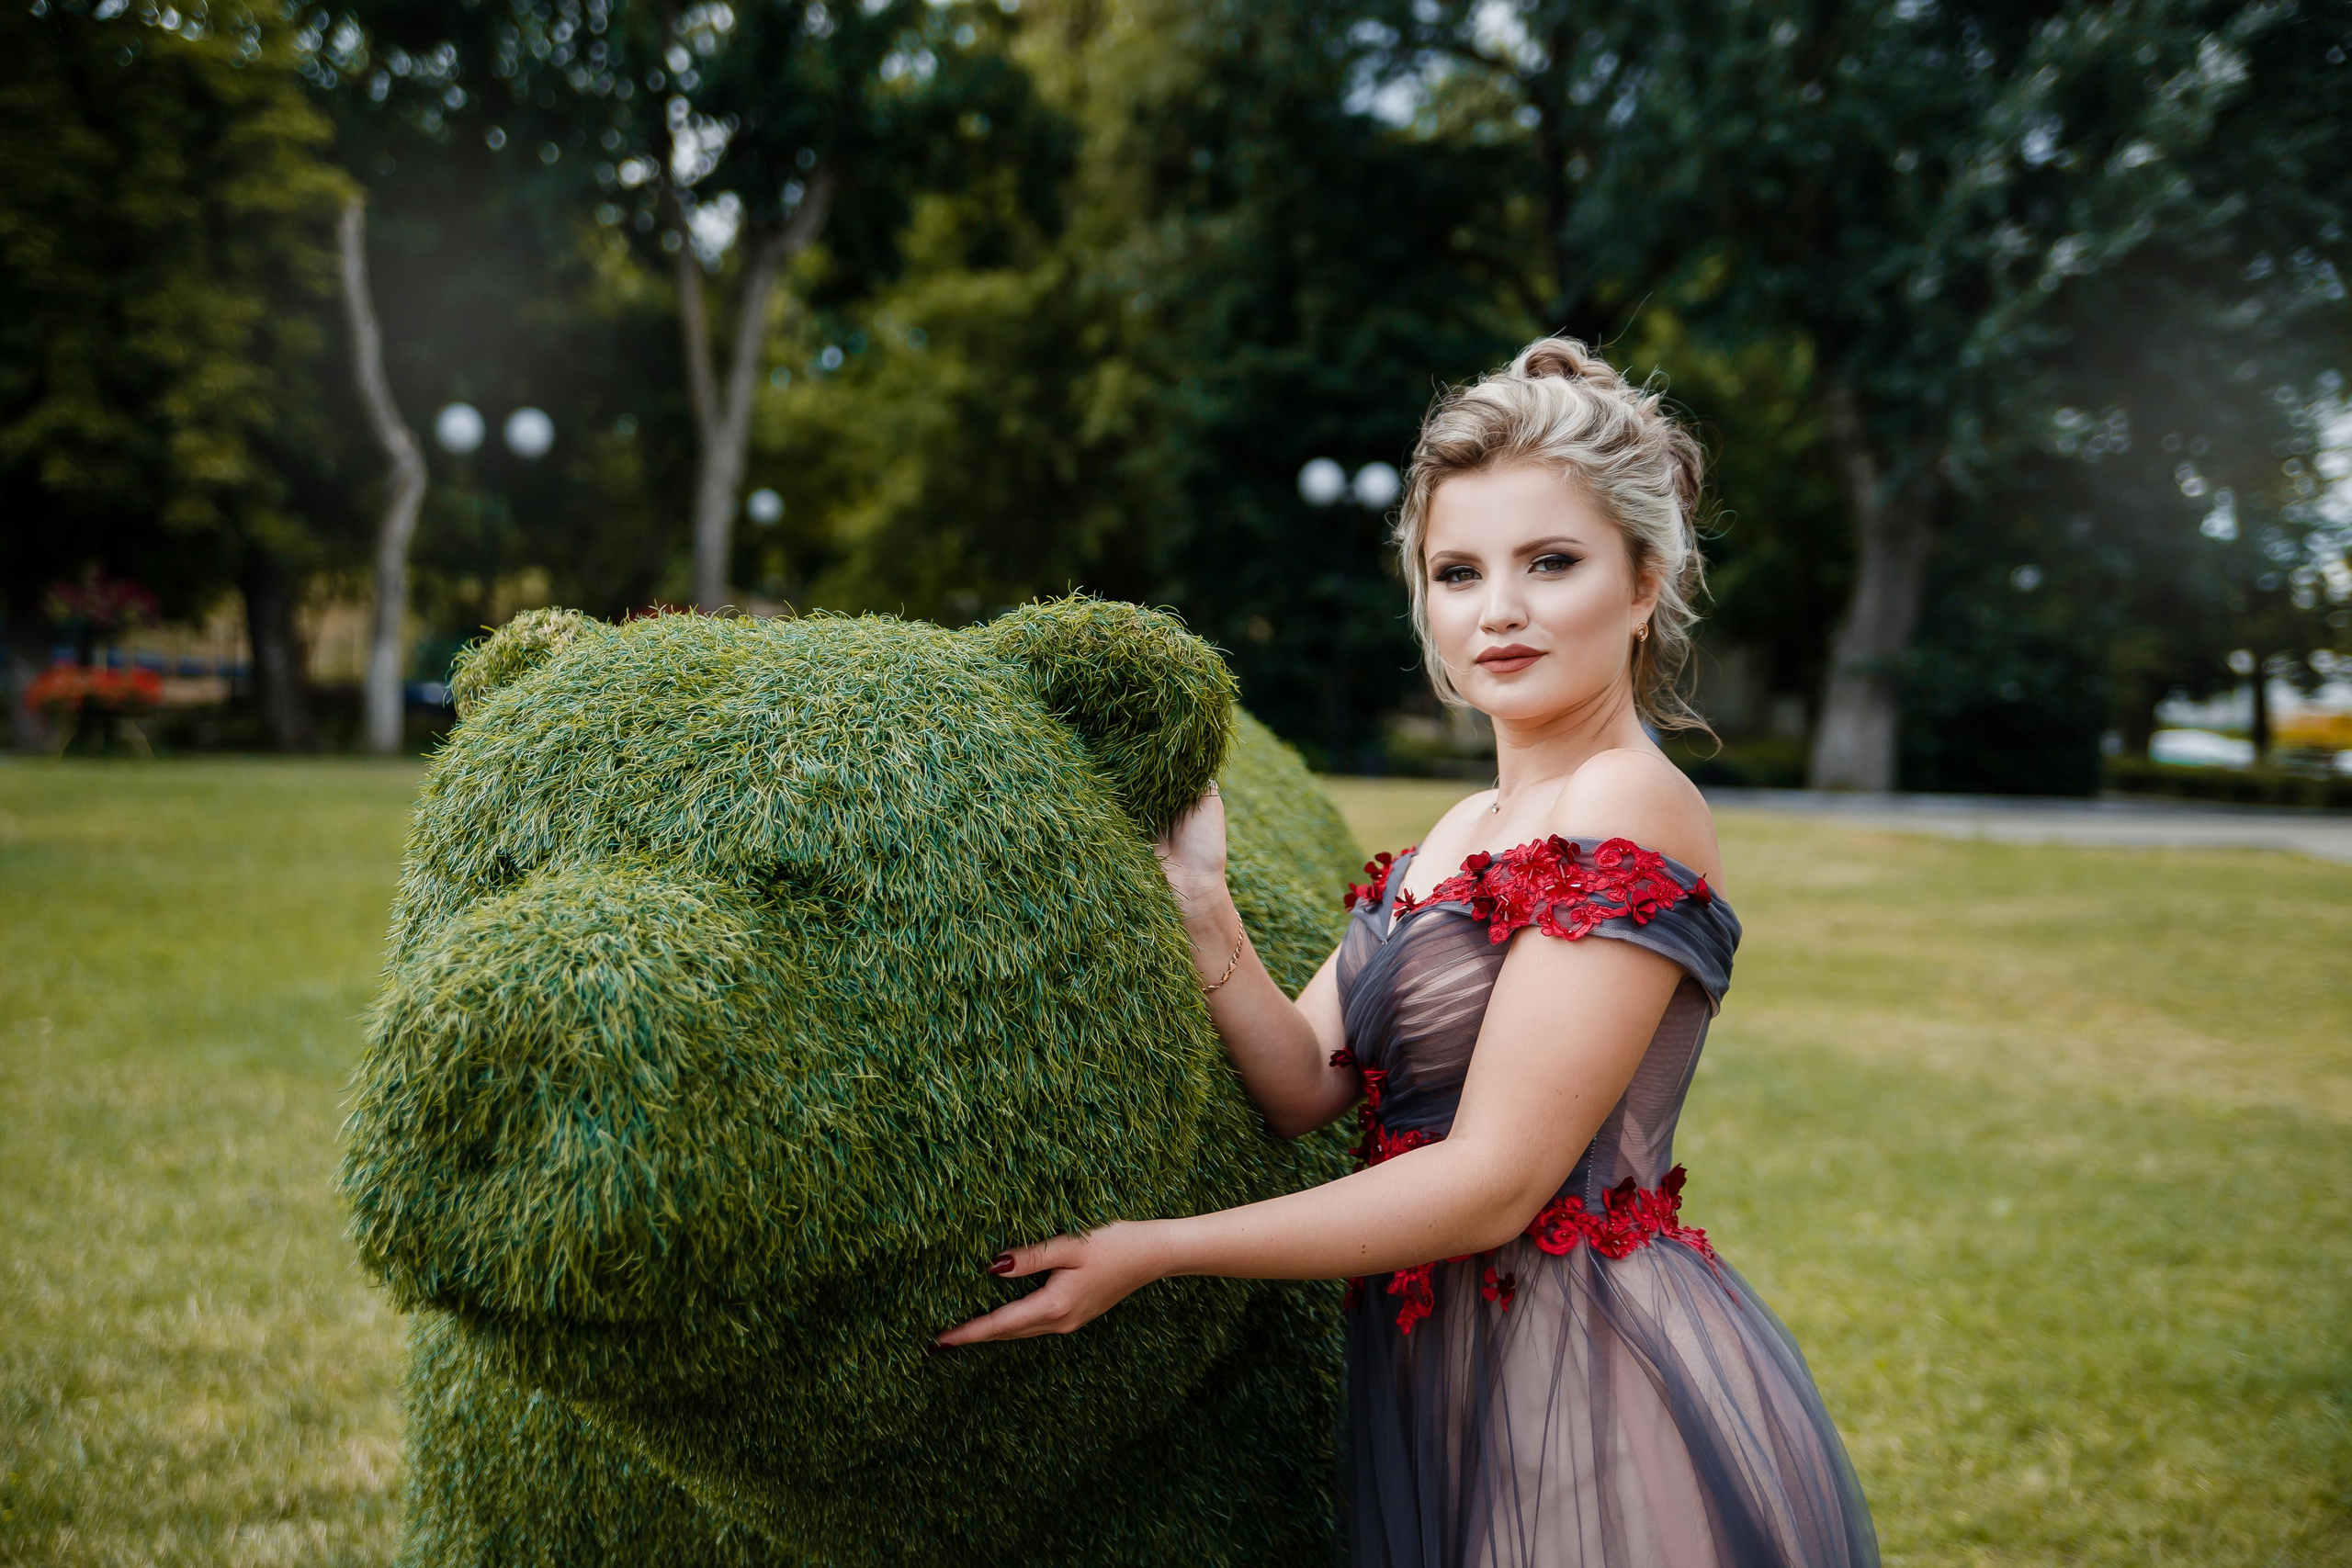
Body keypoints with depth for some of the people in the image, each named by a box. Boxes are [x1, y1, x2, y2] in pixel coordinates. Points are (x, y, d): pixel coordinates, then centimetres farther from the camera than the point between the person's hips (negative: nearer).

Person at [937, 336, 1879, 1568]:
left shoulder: (1629, 808, -17)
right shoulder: (1462, 833, 11)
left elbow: (1496, 1179, -22)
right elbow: (1301, 1087, 3)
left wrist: (1152, 1250, -19)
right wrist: (1197, 899, -12)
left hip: (1599, 1385, -8)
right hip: (1442, 1375, 8)